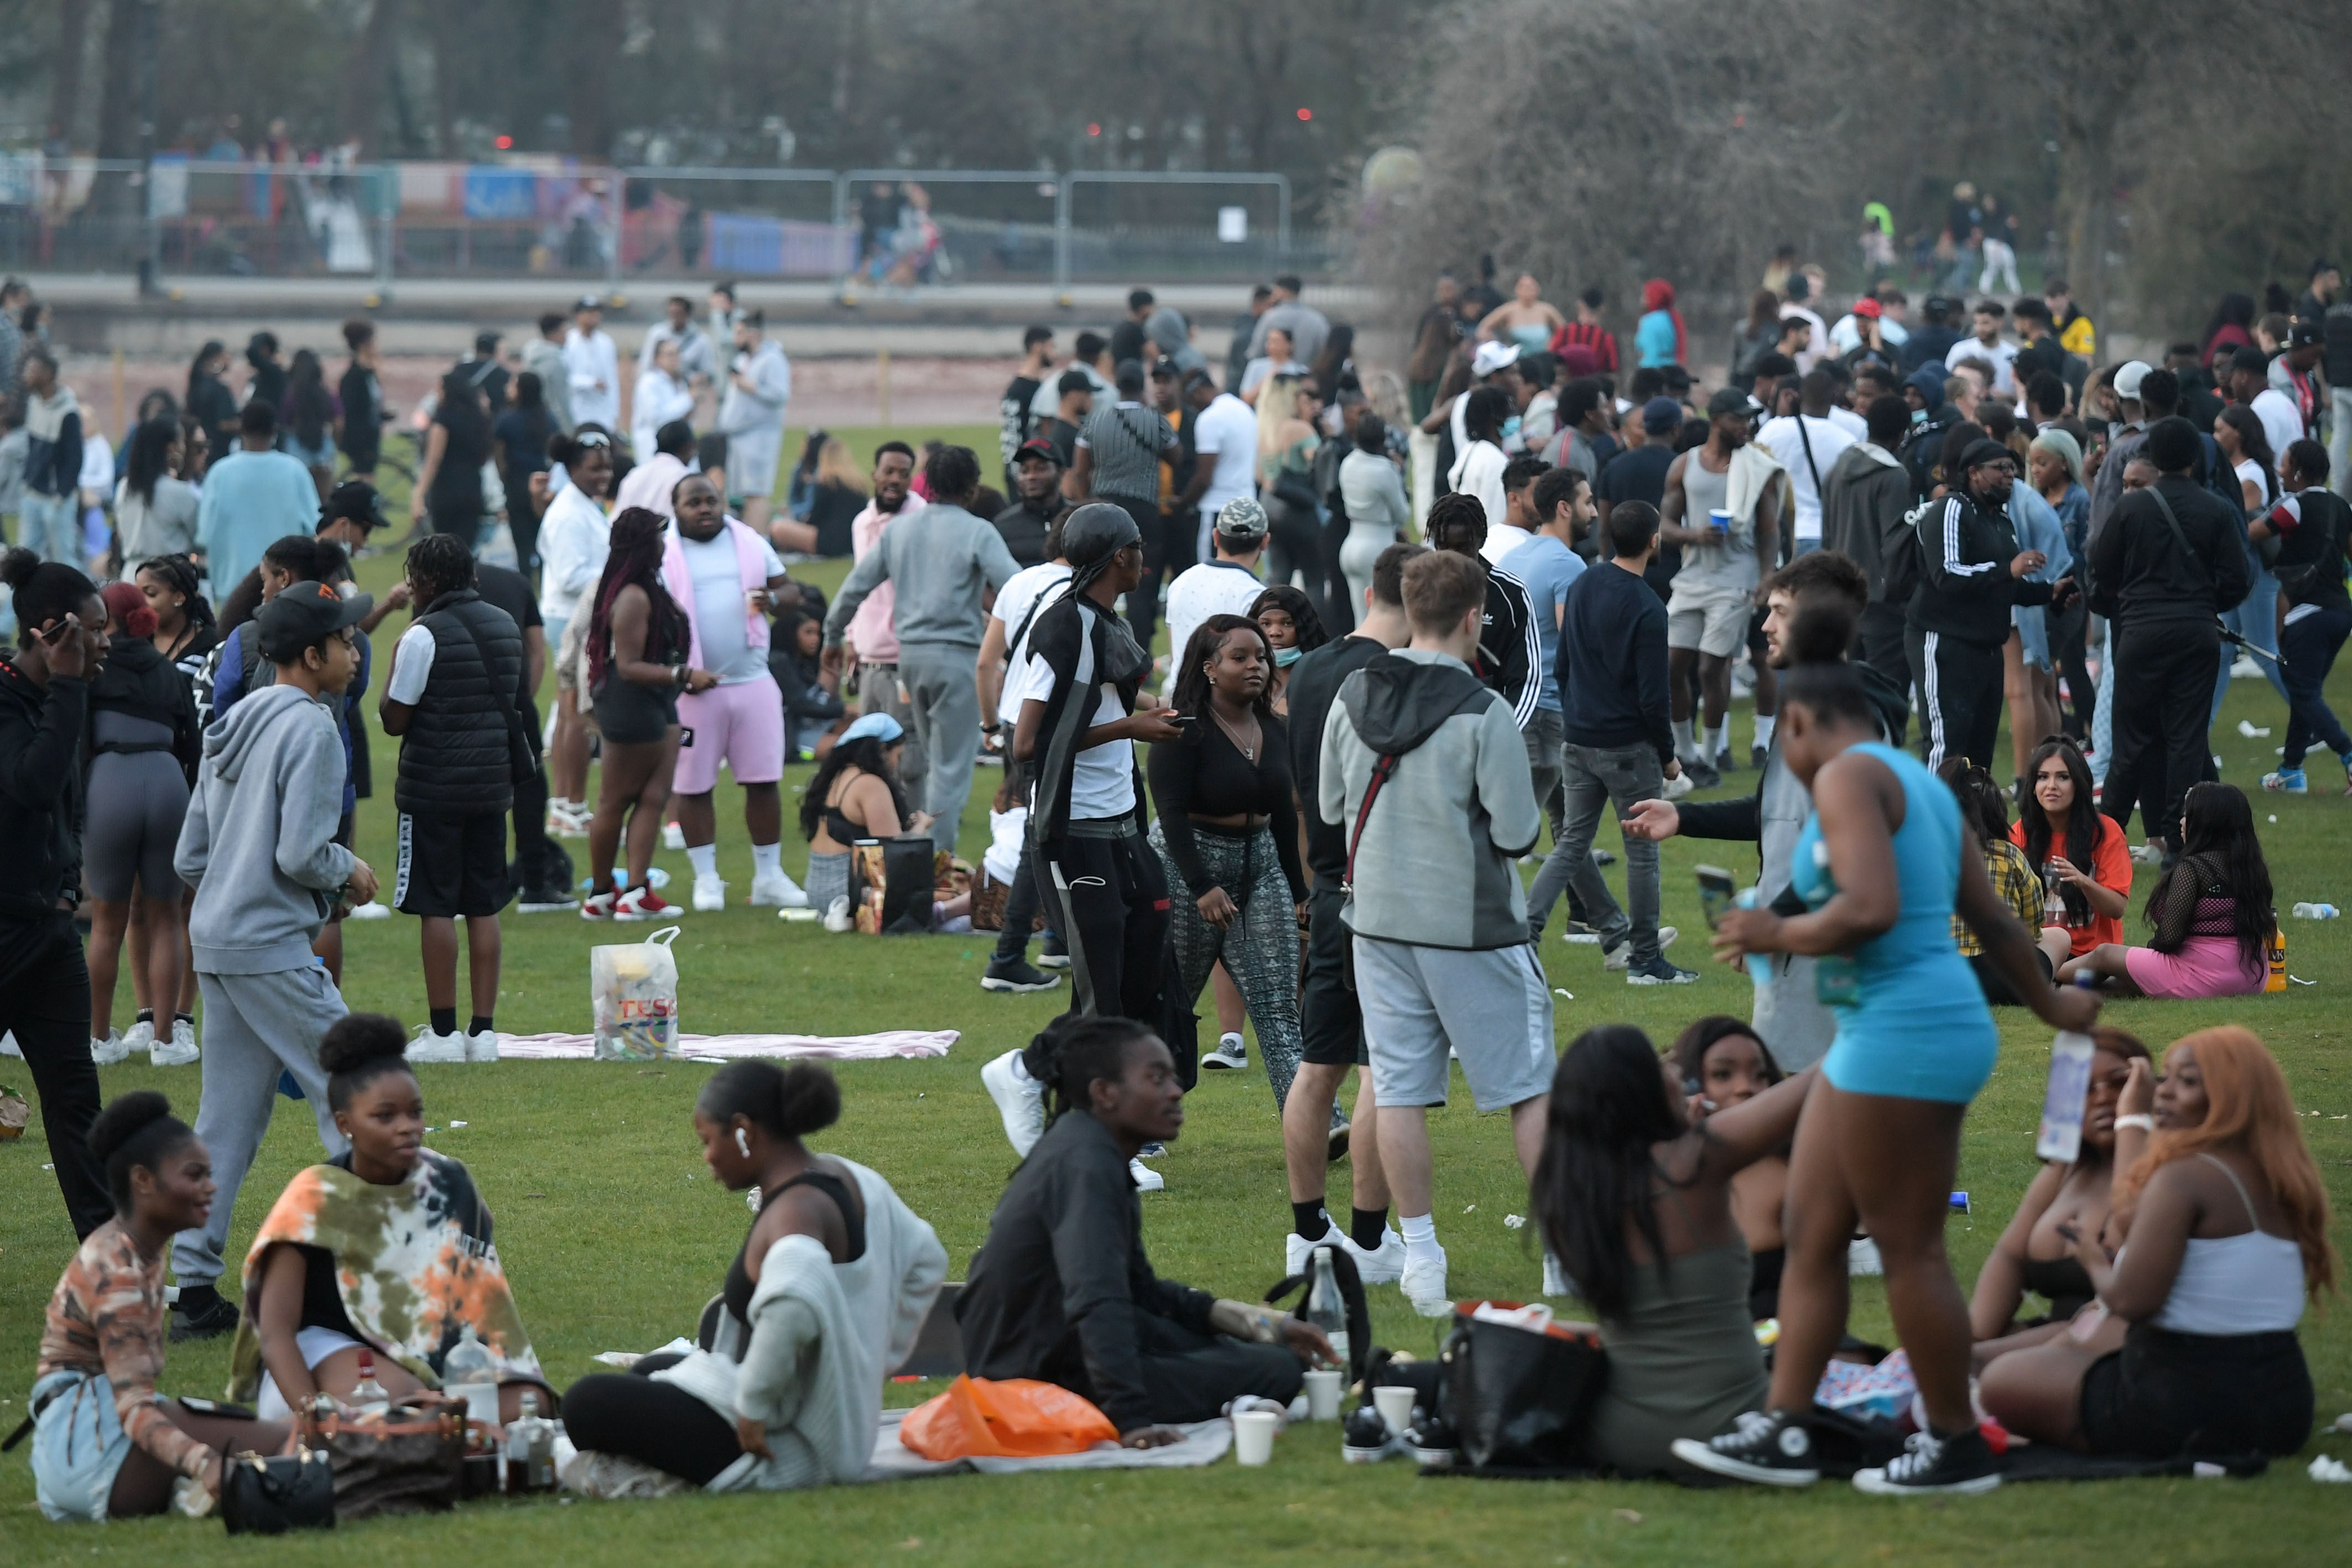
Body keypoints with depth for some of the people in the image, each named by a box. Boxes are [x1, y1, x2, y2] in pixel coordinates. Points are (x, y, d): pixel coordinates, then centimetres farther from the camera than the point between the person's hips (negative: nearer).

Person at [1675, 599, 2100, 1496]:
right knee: (1809, 1232, 9)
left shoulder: (1846, 776, -11)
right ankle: (1782, 1432, 9)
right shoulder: (1920, 785, 17)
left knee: (1907, 1249, -2)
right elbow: (1992, 919, 23)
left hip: (1905, 1033, -10)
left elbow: (1871, 908, -24)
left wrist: (1776, 935, -8)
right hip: (1877, 1037, 10)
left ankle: (1958, 1448, 6)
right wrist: (2049, 1005, 36)